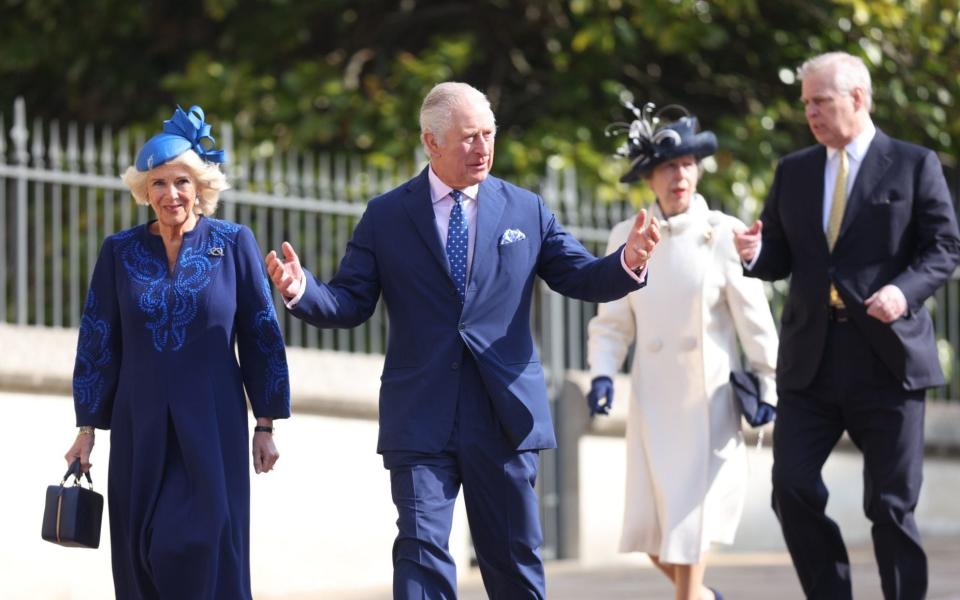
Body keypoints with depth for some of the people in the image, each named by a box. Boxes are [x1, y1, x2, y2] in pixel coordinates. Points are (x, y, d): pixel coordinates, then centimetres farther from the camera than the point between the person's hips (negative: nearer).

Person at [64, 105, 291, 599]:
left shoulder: (234, 245, 0)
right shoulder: (119, 252, 5)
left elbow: (261, 337, 3)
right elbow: (97, 343, 8)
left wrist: (265, 426, 1)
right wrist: (87, 429, 6)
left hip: (213, 428, -2)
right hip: (141, 429, 2)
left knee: (207, 552, -9)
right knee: (142, 555, 2)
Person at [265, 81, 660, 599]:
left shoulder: (525, 210, 7)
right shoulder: (385, 216, 4)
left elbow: (582, 279, 7)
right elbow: (350, 303, 2)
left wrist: (628, 263, -14)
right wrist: (302, 290, -19)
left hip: (504, 417, 2)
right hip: (421, 419, -1)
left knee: (514, 557, 10)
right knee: (421, 553, -8)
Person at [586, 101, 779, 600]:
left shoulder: (723, 234, -6)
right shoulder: (627, 238, 2)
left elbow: (753, 317, -2)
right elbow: (613, 320, 6)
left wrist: (766, 385, -2)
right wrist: (602, 374, -8)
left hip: (710, 396, -3)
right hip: (653, 397, 3)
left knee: (690, 519, -6)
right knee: (650, 526, 3)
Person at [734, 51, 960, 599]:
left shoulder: (914, 165, 2)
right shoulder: (794, 171, 14)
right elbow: (781, 258, 16)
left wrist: (906, 289, -20)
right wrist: (755, 253, -8)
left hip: (886, 357, -3)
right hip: (811, 361, 4)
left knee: (891, 504, 0)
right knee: (792, 488, -6)